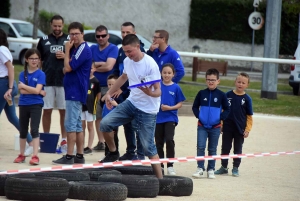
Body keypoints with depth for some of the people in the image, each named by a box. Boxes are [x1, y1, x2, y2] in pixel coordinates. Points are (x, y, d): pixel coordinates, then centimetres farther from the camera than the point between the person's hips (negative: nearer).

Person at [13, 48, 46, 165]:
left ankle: (35, 156, -14)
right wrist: (39, 92, -13)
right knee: (23, 131, 13)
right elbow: (22, 91, -7)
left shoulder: (40, 74, -4)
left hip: (36, 105, -4)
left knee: (34, 130, -12)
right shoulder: (23, 74, 4)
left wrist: (24, 86, -8)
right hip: (23, 105, 4)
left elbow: (37, 90, -15)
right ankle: (21, 155, 23)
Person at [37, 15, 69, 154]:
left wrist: (66, 56, -10)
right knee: (47, 110, 3)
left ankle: (64, 141, 5)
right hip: (47, 80, 1)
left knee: (64, 111, 2)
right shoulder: (44, 40, 10)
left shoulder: (69, 40, 6)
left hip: (64, 80, -1)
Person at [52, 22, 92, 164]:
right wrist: (66, 68, -6)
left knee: (70, 125, -11)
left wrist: (67, 50, -9)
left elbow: (68, 68, -19)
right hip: (73, 92, 10)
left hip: (76, 92, -10)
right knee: (77, 126, 11)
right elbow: (66, 69, 17)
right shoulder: (75, 48, 17)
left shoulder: (83, 50, -14)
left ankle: (69, 156, -11)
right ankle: (79, 156, 14)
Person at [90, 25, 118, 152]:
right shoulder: (93, 49, 12)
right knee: (98, 116, 9)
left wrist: (94, 66, -3)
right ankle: (101, 142, 16)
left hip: (109, 87, -5)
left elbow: (109, 66, -15)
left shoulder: (113, 49, -4)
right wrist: (101, 64, -10)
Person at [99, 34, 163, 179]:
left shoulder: (150, 65, -21)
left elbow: (158, 91, -19)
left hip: (148, 110, -6)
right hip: (131, 102, 6)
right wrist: (110, 93, 23)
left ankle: (160, 178, 4)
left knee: (148, 148, -6)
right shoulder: (127, 61, 0)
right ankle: (113, 153, 15)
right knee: (105, 123, -8)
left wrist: (150, 92, -41)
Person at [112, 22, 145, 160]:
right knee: (127, 123, 12)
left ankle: (140, 153, -3)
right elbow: (116, 70, 23)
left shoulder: (138, 49, -9)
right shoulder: (121, 50, 15)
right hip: (124, 92, 8)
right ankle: (130, 151, 19)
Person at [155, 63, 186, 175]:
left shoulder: (176, 88, -2)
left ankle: (170, 166, -10)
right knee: (159, 143, 9)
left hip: (170, 118, -3)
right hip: (158, 118, 3)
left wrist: (170, 107, -13)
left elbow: (180, 104, 1)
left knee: (169, 140, -18)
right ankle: (160, 165, 22)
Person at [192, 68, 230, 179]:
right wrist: (198, 115, -5)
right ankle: (200, 168, -2)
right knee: (200, 147, -9)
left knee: (212, 149, 8)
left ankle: (211, 170, 15)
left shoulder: (221, 95, -3)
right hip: (202, 126, 0)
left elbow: (227, 109, 4)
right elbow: (195, 106, 9)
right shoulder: (202, 93, 0)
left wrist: (221, 117, -9)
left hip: (215, 127, 0)